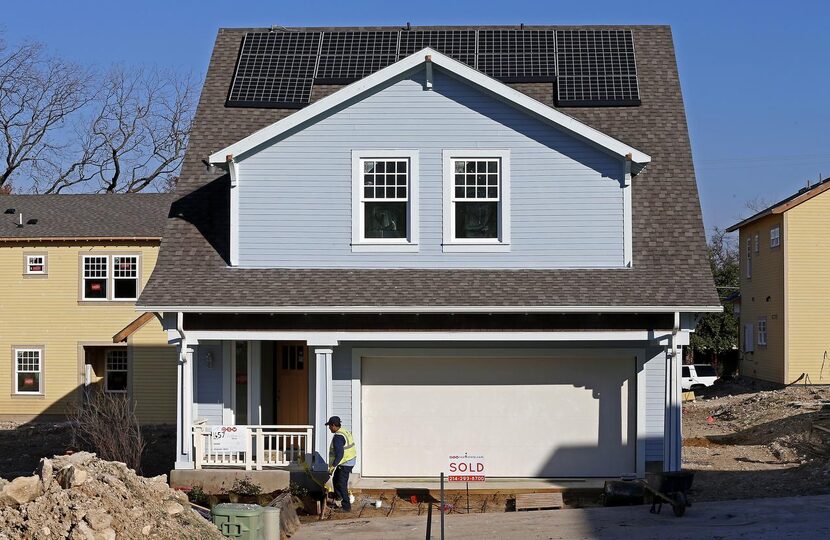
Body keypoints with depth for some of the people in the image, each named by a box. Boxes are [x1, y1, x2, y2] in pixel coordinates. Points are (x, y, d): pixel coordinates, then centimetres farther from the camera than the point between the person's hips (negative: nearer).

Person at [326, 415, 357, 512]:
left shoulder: (338, 437, -22)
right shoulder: (345, 432, 10)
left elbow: (339, 454, -27)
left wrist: (333, 466, -21)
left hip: (345, 464, -10)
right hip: (350, 461, 10)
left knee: (341, 485, -4)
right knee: (335, 480, 22)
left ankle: (346, 507, -1)